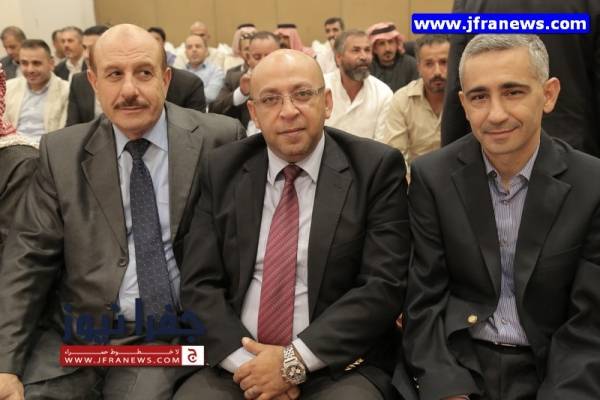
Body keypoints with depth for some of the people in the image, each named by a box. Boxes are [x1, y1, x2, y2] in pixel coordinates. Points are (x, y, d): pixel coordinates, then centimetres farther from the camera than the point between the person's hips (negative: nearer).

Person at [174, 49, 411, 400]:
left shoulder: (376, 168, -4)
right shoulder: (223, 170, 4)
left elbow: (383, 286, -9)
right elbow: (199, 284, 2)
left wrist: (296, 359, -15)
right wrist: (243, 360, -13)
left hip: (340, 367, -1)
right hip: (234, 364, 2)